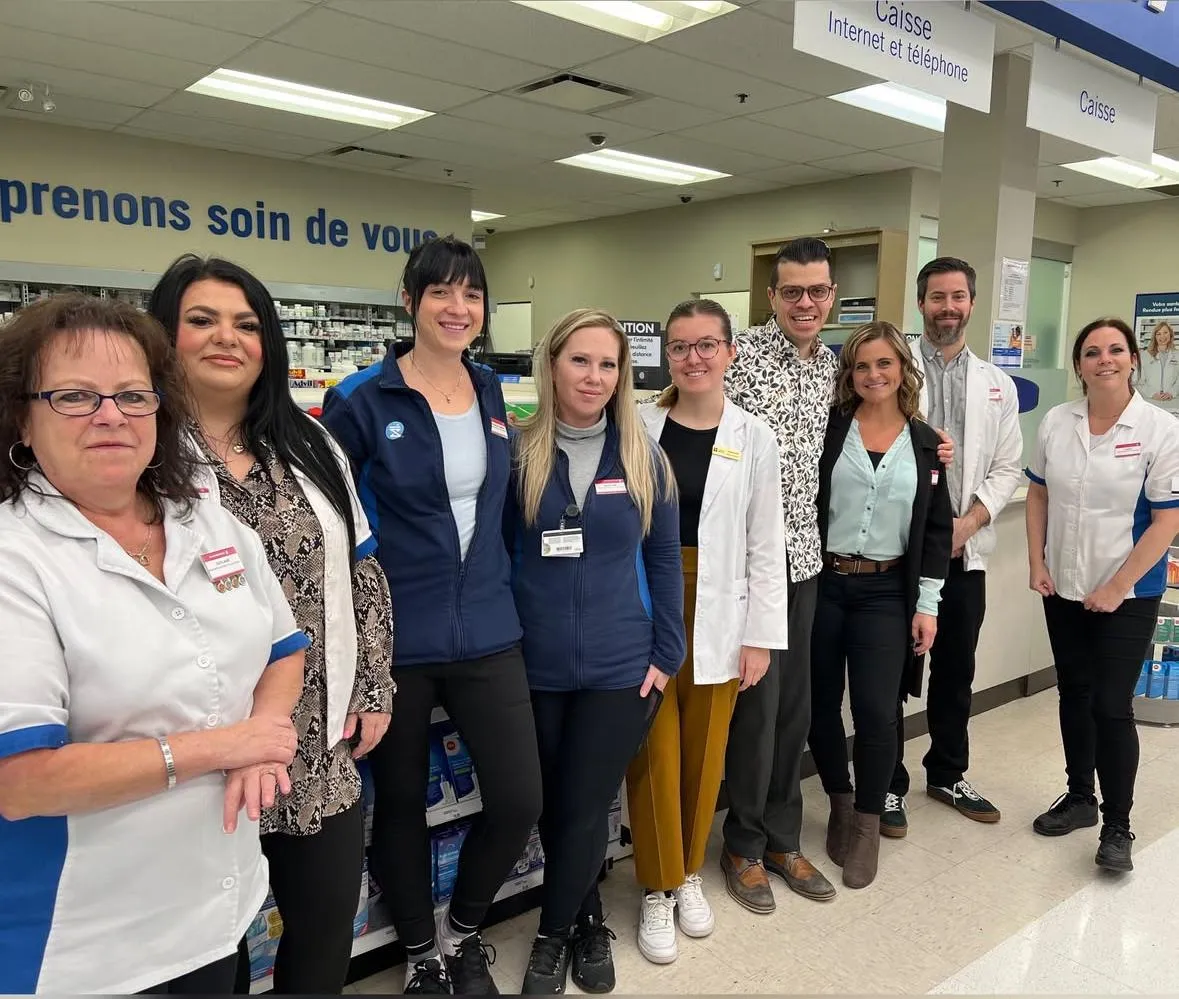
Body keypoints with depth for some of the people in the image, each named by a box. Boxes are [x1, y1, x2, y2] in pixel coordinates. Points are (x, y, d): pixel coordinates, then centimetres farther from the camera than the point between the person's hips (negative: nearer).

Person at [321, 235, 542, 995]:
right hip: (395, 639, -3)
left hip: (488, 632, 4)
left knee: (520, 801, 2)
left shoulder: (497, 395, 6)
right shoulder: (362, 400, -9)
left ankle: (462, 932, 33)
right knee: (400, 802, 13)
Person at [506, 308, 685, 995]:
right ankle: (588, 924, 40)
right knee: (552, 808, 15)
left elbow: (664, 562, 3)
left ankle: (555, 933, 33)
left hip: (619, 667, 0)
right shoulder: (518, 454, -4)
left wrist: (667, 655, 0)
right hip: (536, 667, 1)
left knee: (584, 810, 7)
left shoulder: (645, 460, -2)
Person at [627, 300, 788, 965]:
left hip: (718, 613, 1)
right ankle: (657, 889, 24)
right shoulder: (639, 426, 0)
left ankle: (690, 874, 34)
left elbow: (767, 545, 1)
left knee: (704, 751, 12)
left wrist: (761, 635, -1)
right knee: (655, 754, 5)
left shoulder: (754, 437, 0)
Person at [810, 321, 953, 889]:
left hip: (886, 593, 1)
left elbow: (937, 529, 7)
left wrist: (927, 604, 2)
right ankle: (840, 804, 31)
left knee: (876, 712, -4)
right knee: (821, 706, 8)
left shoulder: (925, 443, 6)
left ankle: (868, 822, 18)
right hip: (821, 584, 0)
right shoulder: (829, 428, 0)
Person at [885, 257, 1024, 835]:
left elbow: (1008, 468, 8)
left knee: (956, 672, 16)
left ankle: (947, 776, 35)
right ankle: (889, 786, 21)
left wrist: (969, 521, -8)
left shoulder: (997, 385, 10)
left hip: (966, 551, 4)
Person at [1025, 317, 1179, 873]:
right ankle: (1079, 798, 32)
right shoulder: (1056, 423, 1)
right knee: (1074, 695, 15)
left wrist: (1117, 587, -14)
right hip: (1063, 588, 4)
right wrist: (1037, 563, 1)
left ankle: (1117, 827, 14)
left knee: (1112, 707, -2)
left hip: (1127, 596, -4)